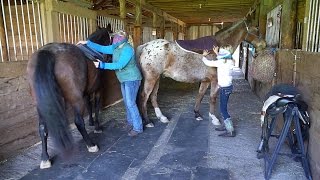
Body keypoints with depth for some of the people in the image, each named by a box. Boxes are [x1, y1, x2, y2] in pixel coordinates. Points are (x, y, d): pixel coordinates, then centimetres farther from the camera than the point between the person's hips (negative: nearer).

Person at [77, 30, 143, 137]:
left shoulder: (127, 49, -22)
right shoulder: (115, 48, 6)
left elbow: (119, 65, -28)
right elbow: (102, 48, 12)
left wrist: (102, 65, -30)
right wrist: (87, 43, 6)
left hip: (132, 79, -9)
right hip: (124, 79, 9)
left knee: (130, 103, -8)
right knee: (127, 102, 15)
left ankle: (138, 127, 1)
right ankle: (131, 122, 30)